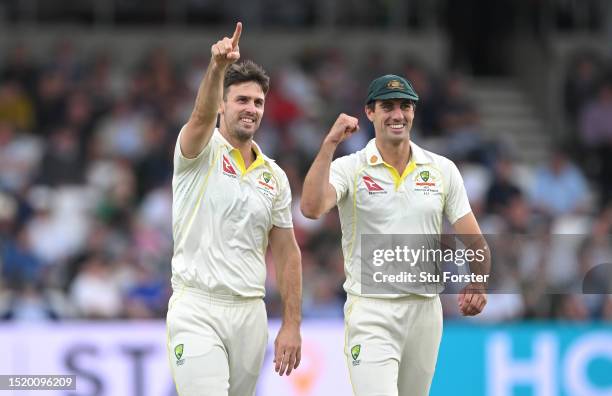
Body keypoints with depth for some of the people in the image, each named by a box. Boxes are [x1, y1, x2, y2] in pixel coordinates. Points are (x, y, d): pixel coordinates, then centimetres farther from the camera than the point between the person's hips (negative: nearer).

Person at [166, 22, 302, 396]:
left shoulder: (275, 176, 12)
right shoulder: (201, 151, -1)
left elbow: (286, 253, 14)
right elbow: (202, 115, -25)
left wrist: (292, 325, 8)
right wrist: (218, 67, -45)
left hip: (250, 313, 5)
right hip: (197, 311, -5)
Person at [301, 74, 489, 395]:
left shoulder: (443, 170, 8)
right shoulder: (349, 169, -2)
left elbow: (474, 240, 7)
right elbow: (311, 208, -22)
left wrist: (477, 284, -13)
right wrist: (330, 143, -23)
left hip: (426, 310, 4)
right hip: (371, 312, -4)